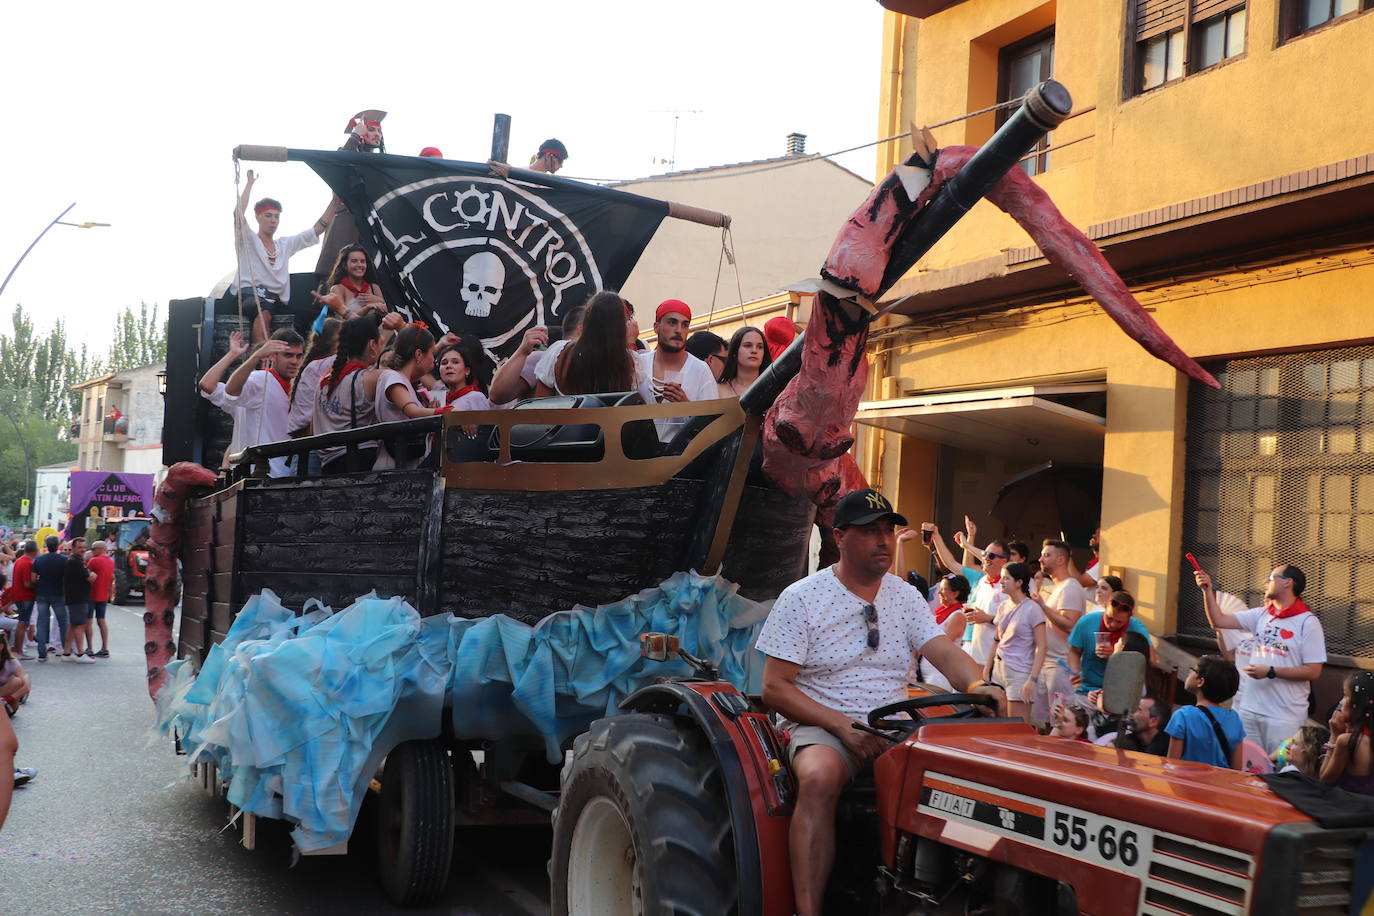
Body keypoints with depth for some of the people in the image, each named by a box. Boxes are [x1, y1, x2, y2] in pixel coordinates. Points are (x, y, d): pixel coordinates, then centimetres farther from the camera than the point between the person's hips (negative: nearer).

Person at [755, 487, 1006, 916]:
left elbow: (945, 653, -1)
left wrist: (977, 685, -26)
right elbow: (774, 687, -8)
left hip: (895, 727, 4)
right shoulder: (801, 598, -3)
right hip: (821, 726, -4)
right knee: (820, 777, -37)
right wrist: (843, 726, -20)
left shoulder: (905, 596, 11)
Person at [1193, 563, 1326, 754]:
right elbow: (1219, 621, 7)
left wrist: (1270, 672, -16)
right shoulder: (1261, 615, 10)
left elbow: (1313, 671, -12)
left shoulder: (1307, 623, -7)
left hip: (1284, 716, -5)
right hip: (1249, 709, 5)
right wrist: (1208, 590, -3)